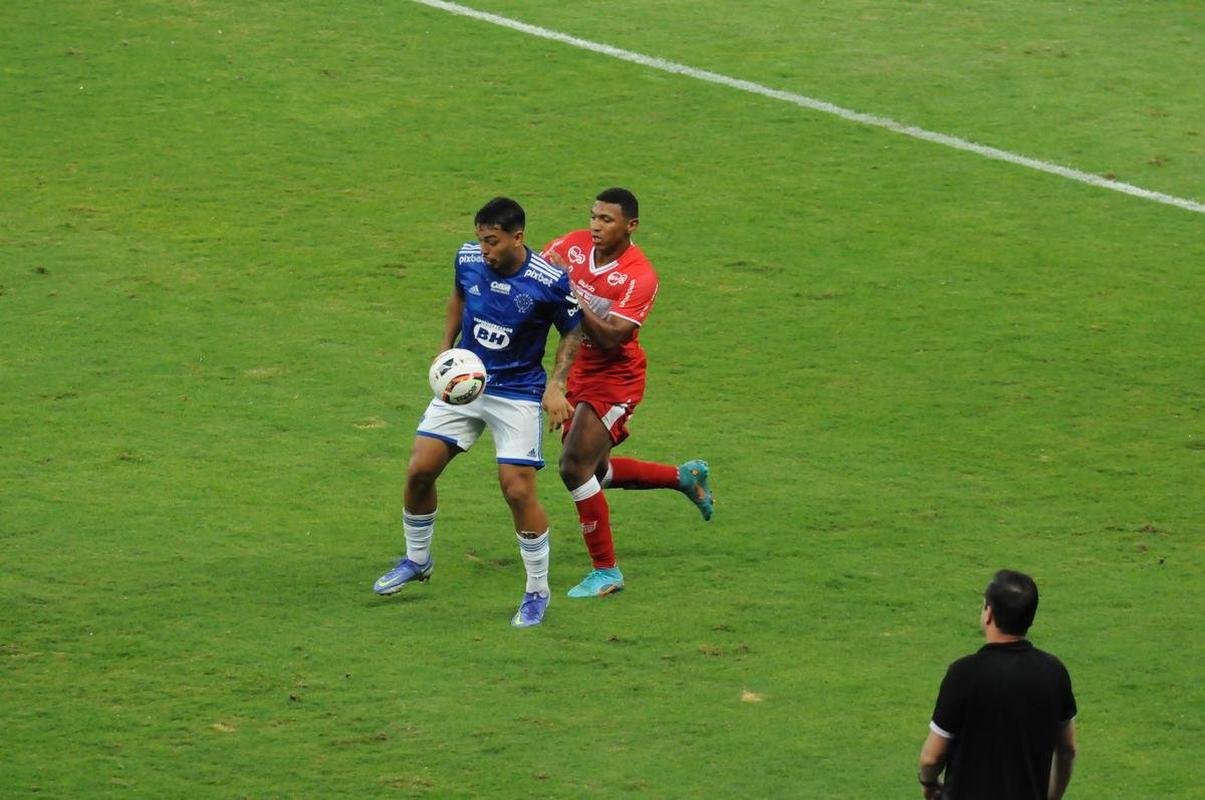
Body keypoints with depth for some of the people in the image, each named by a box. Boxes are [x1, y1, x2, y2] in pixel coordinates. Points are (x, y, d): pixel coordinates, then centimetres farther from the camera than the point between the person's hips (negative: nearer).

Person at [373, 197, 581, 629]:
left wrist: (556, 385, -14)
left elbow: (572, 333, -4)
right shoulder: (468, 259, -7)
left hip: (517, 394, -4)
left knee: (518, 490, -12)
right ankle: (416, 561, 25)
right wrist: (446, 346, 10)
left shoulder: (550, 282, -20)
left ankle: (538, 592, 5)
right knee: (419, 471, 0)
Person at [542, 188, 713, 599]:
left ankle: (606, 572, -3)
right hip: (579, 374, 7)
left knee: (575, 467, -16)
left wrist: (571, 290, -37)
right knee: (593, 471, 17)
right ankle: (685, 477, 39)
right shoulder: (573, 246, -7)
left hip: (614, 379, -7)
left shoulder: (640, 277, -22)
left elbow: (611, 339, -30)